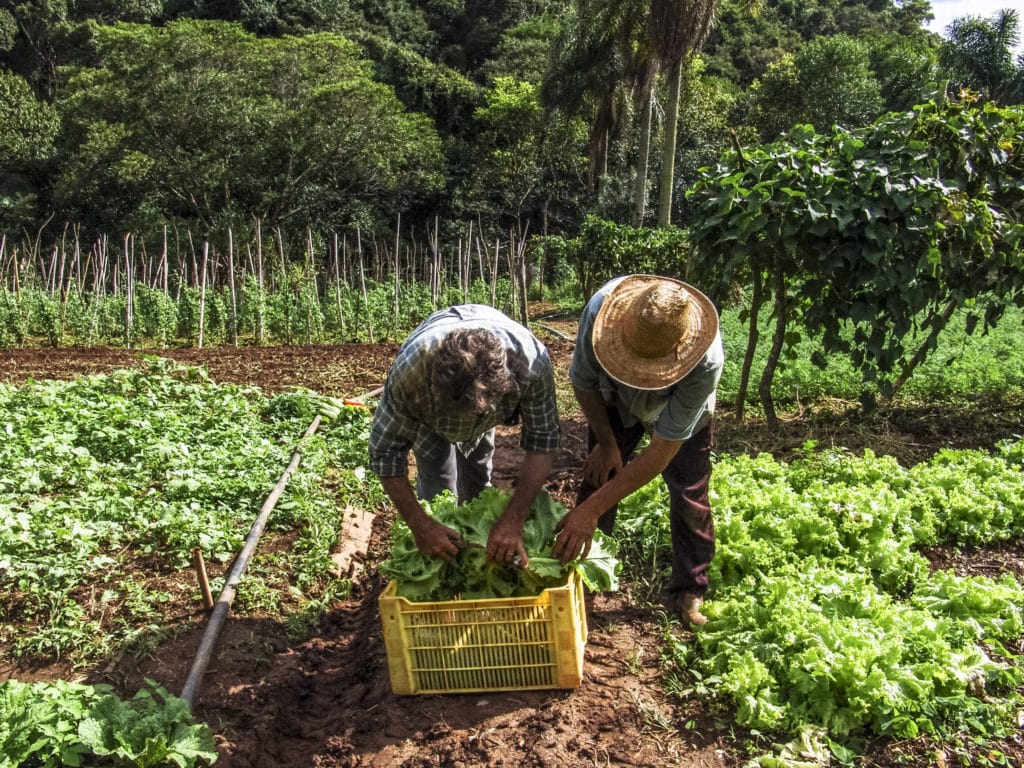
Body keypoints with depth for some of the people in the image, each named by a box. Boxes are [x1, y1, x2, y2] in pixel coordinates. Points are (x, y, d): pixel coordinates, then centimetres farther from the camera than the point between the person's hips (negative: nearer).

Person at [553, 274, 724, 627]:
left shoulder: (705, 360, -45)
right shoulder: (602, 308, -41)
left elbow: (660, 453, -39)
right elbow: (583, 384, -18)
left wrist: (591, 509, -40)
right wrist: (606, 443, -10)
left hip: (683, 412, -1)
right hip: (615, 403, 2)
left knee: (689, 496, -4)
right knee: (598, 477, -5)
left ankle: (689, 593, 15)